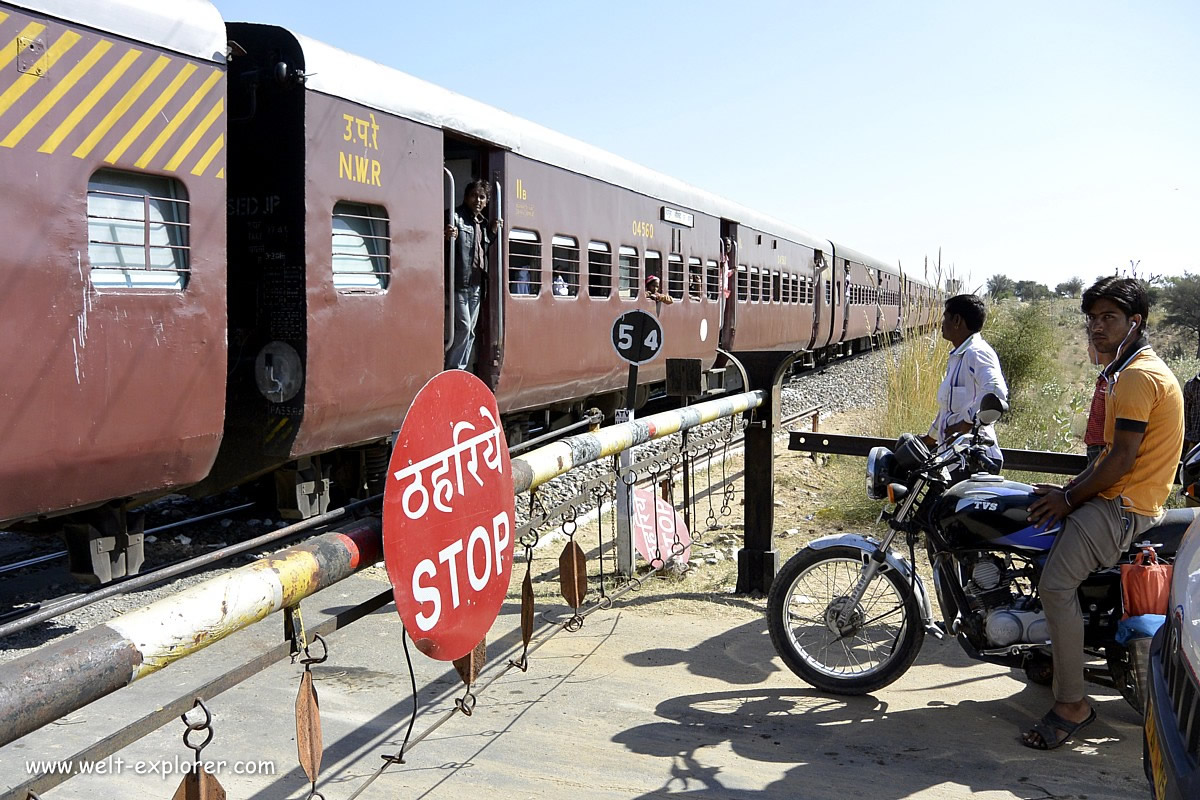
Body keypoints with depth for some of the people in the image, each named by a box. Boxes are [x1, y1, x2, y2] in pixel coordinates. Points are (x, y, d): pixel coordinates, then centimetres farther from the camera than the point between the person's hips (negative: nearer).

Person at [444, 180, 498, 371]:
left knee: (470, 331, 10)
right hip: (459, 283, -8)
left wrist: (492, 232, 12)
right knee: (463, 327, -12)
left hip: (476, 284, 8)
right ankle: (451, 369, -2)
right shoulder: (456, 217, -7)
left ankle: (460, 369, 18)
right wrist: (447, 238, -36)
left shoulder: (483, 223, 16)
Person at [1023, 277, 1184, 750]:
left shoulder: (1138, 376, -17)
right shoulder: (1129, 370, 18)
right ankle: (1062, 656, 31)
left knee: (1056, 585, -21)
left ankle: (1072, 704, -13)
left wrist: (1071, 498, -13)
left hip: (1124, 506, -12)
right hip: (1118, 497, 12)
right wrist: (1071, 486, 11)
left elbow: (1122, 457, -21)